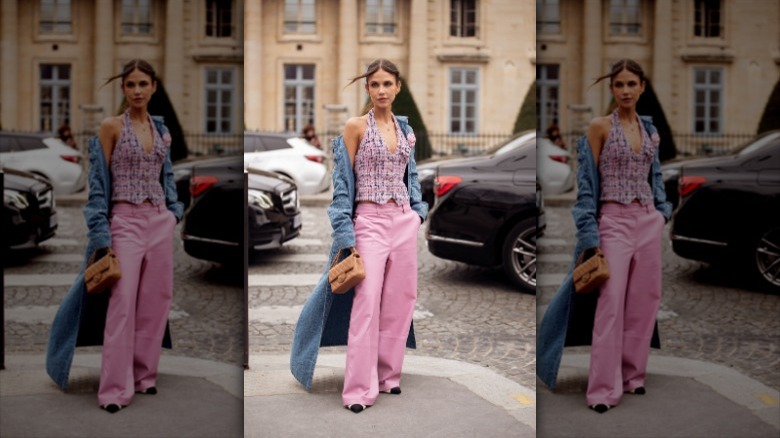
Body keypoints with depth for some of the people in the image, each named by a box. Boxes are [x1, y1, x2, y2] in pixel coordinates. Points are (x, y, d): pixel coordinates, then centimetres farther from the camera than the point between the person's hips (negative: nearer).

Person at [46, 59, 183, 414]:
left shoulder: (162, 131, 11)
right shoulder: (111, 127, -4)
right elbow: (100, 184, -6)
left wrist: (174, 214, 12)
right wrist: (101, 235, -12)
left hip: (161, 221, 5)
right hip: (126, 221, -5)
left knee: (155, 301, 6)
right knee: (123, 303, -10)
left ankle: (144, 375, 19)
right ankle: (115, 390, -7)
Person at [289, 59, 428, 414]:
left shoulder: (406, 131, 12)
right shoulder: (356, 126, -4)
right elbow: (344, 183, -6)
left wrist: (418, 213, 12)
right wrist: (345, 235, -11)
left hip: (405, 221, 6)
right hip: (371, 221, -5)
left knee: (399, 301, 7)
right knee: (367, 302, -10)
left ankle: (388, 375, 19)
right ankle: (359, 390, -6)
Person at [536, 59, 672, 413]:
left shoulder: (650, 130, 11)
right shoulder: (600, 126, -5)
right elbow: (588, 183, -7)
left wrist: (663, 213, 14)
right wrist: (589, 234, -12)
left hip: (649, 221, 6)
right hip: (615, 221, -6)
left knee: (643, 301, 7)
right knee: (611, 303, -10)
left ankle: (632, 375, 19)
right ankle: (604, 390, -7)